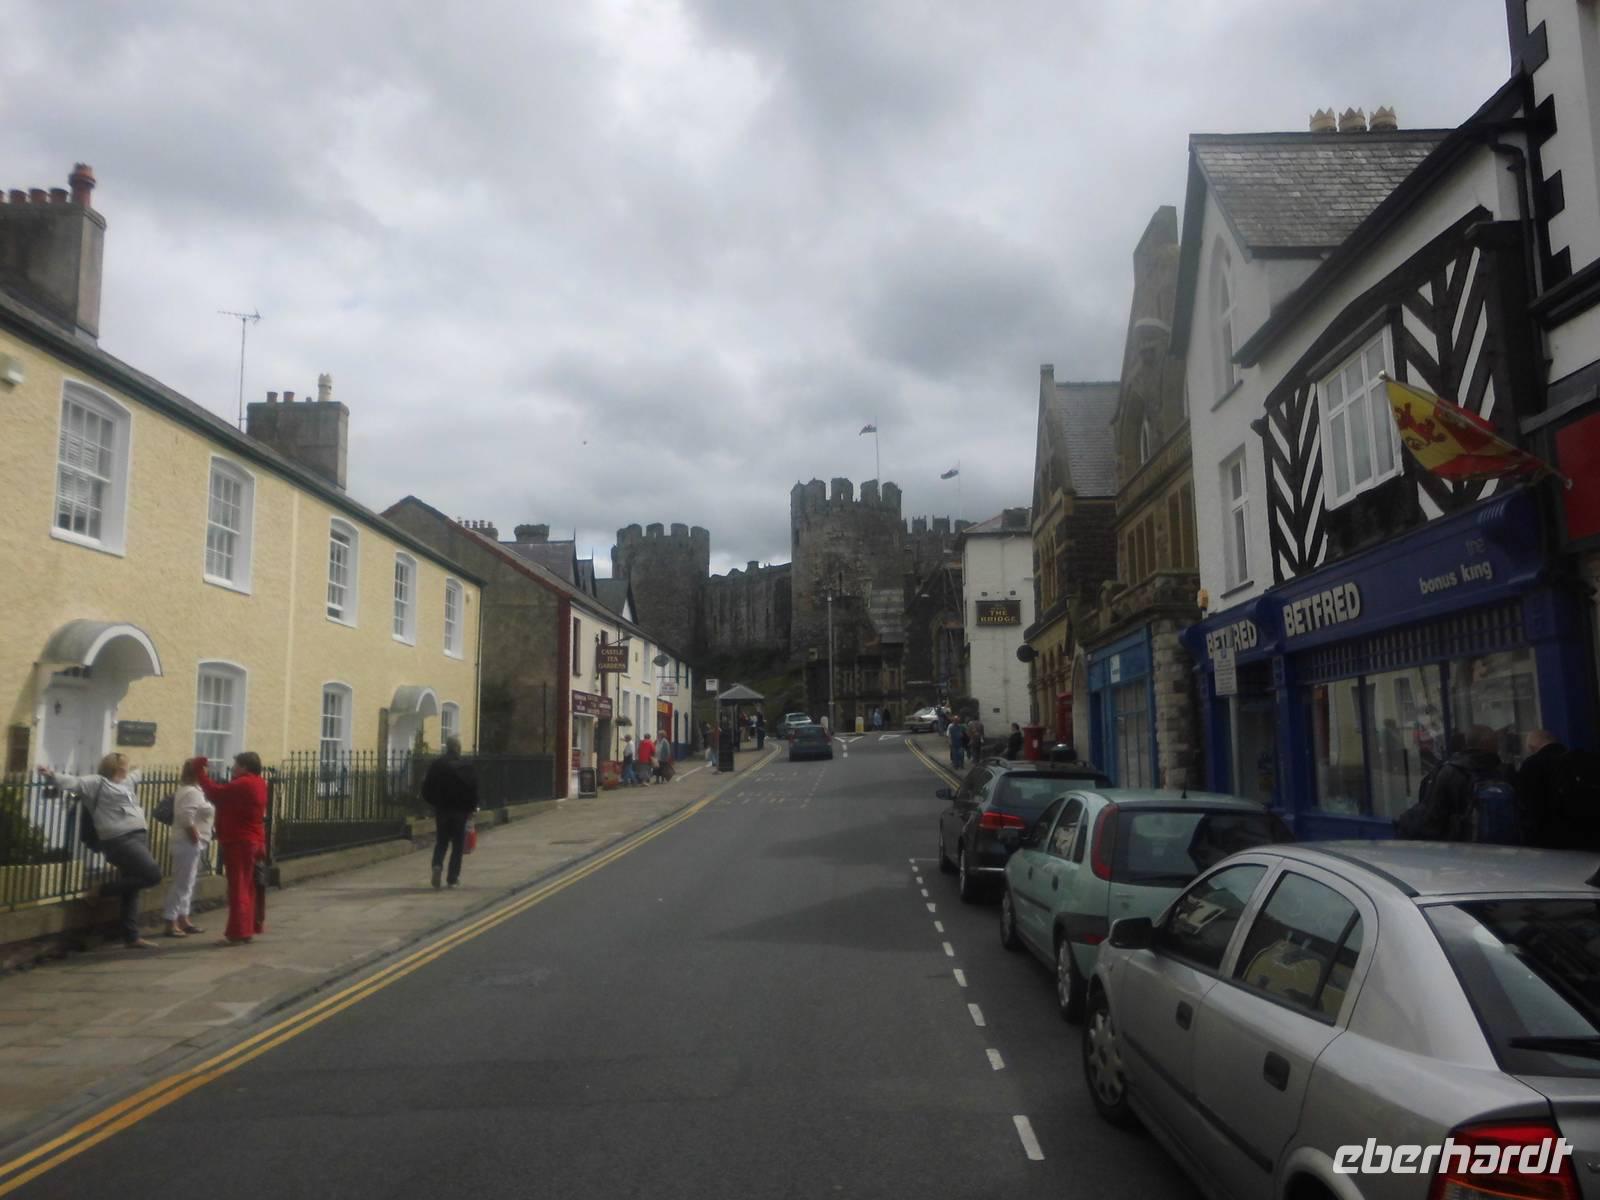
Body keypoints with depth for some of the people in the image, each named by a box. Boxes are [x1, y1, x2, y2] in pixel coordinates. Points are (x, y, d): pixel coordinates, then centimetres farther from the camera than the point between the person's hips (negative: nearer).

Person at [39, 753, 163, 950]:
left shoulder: (127, 782, 21)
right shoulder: (97, 782, -3)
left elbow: (135, 774, 44)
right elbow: (75, 782, -18)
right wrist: (53, 776, -35)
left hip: (137, 838, 9)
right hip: (121, 841, -9)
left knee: (131, 891, 10)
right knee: (153, 875, -20)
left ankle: (131, 937, 16)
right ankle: (106, 890, -3)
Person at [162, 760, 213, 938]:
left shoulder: (191, 790, 15)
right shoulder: (191, 792, -17)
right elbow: (186, 819, -27)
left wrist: (202, 840, 14)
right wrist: (197, 839, -19)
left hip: (191, 843, 11)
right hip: (189, 843, -11)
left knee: (187, 883, 15)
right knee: (182, 884, -7)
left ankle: (183, 920, 22)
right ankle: (171, 924, -5)